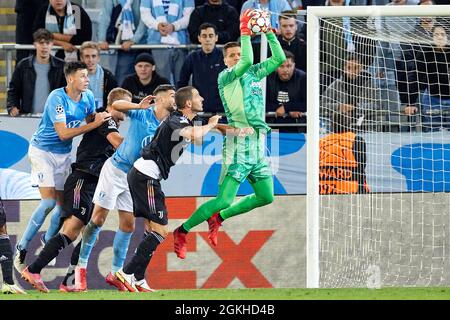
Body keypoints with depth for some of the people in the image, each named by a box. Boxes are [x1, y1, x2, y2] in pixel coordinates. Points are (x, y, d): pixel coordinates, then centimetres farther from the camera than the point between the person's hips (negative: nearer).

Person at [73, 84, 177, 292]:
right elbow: (116, 105, -19)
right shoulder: (143, 114, -10)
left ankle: (116, 271, 12)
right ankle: (81, 266, 4)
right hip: (115, 169, -5)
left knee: (128, 225, 3)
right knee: (98, 219, -4)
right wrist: (139, 106, -33)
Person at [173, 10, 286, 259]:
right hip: (238, 143, -7)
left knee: (266, 197, 11)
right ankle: (182, 231, 2)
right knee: (224, 199, -12)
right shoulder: (224, 77, -6)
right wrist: (245, 32, -19)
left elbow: (279, 59, 12)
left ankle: (218, 218, 26)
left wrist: (269, 32, 3)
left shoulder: (253, 74, 14)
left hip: (258, 144, 7)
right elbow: (247, 62, -24)